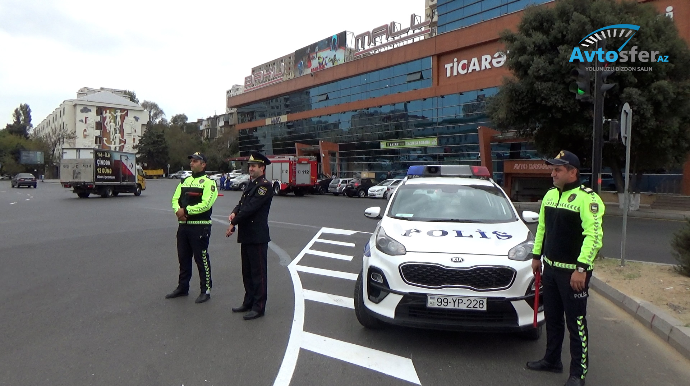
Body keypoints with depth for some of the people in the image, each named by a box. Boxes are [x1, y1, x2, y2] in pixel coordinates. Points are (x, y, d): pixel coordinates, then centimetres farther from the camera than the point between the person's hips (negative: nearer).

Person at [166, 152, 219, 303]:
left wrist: (186, 210, -17)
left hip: (200, 226, -7)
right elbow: (175, 199, 10)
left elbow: (205, 204, -19)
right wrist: (178, 210, -11)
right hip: (183, 225, 7)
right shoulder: (184, 181, 16)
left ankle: (206, 290, 11)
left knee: (202, 259, 0)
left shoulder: (208, 182, -8)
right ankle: (182, 287, 30)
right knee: (183, 258, 16)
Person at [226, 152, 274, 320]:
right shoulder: (251, 184, 16)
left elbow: (251, 207, -20)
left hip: (257, 237, -9)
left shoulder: (265, 186, -14)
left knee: (258, 273, 0)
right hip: (246, 235, 9)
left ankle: (258, 307, 8)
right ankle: (248, 302, 30)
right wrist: (234, 213, -6)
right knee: (247, 272, 17)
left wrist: (233, 223, -15)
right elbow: (242, 203, 16)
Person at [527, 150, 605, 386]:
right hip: (551, 267, 8)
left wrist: (581, 268, -25)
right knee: (552, 318, 18)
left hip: (573, 271, -8)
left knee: (576, 322, 2)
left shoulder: (587, 198, -15)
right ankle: (552, 360, 33)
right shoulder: (550, 195, 10)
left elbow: (594, 235, -21)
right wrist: (537, 256, 17)